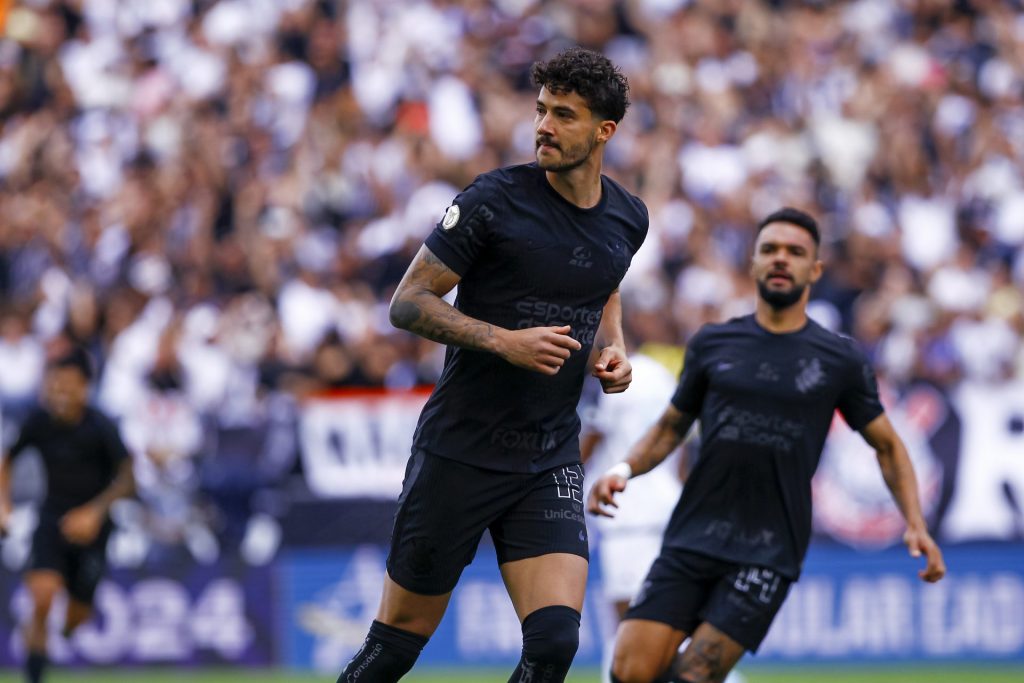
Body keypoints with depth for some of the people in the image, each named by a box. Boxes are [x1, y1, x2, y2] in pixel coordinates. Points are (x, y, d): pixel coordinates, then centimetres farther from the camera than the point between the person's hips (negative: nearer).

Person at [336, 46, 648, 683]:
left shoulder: (628, 218, 4)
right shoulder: (495, 200, -11)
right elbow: (408, 302, -9)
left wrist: (613, 348, 6)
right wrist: (504, 340, -22)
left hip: (551, 460, 3)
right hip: (458, 452, -3)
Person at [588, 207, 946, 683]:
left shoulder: (839, 360, 5)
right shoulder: (712, 344, 9)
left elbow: (887, 446, 14)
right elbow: (670, 428, 19)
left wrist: (915, 526, 0)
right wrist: (624, 469, -1)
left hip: (768, 553, -2)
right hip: (692, 538, 2)